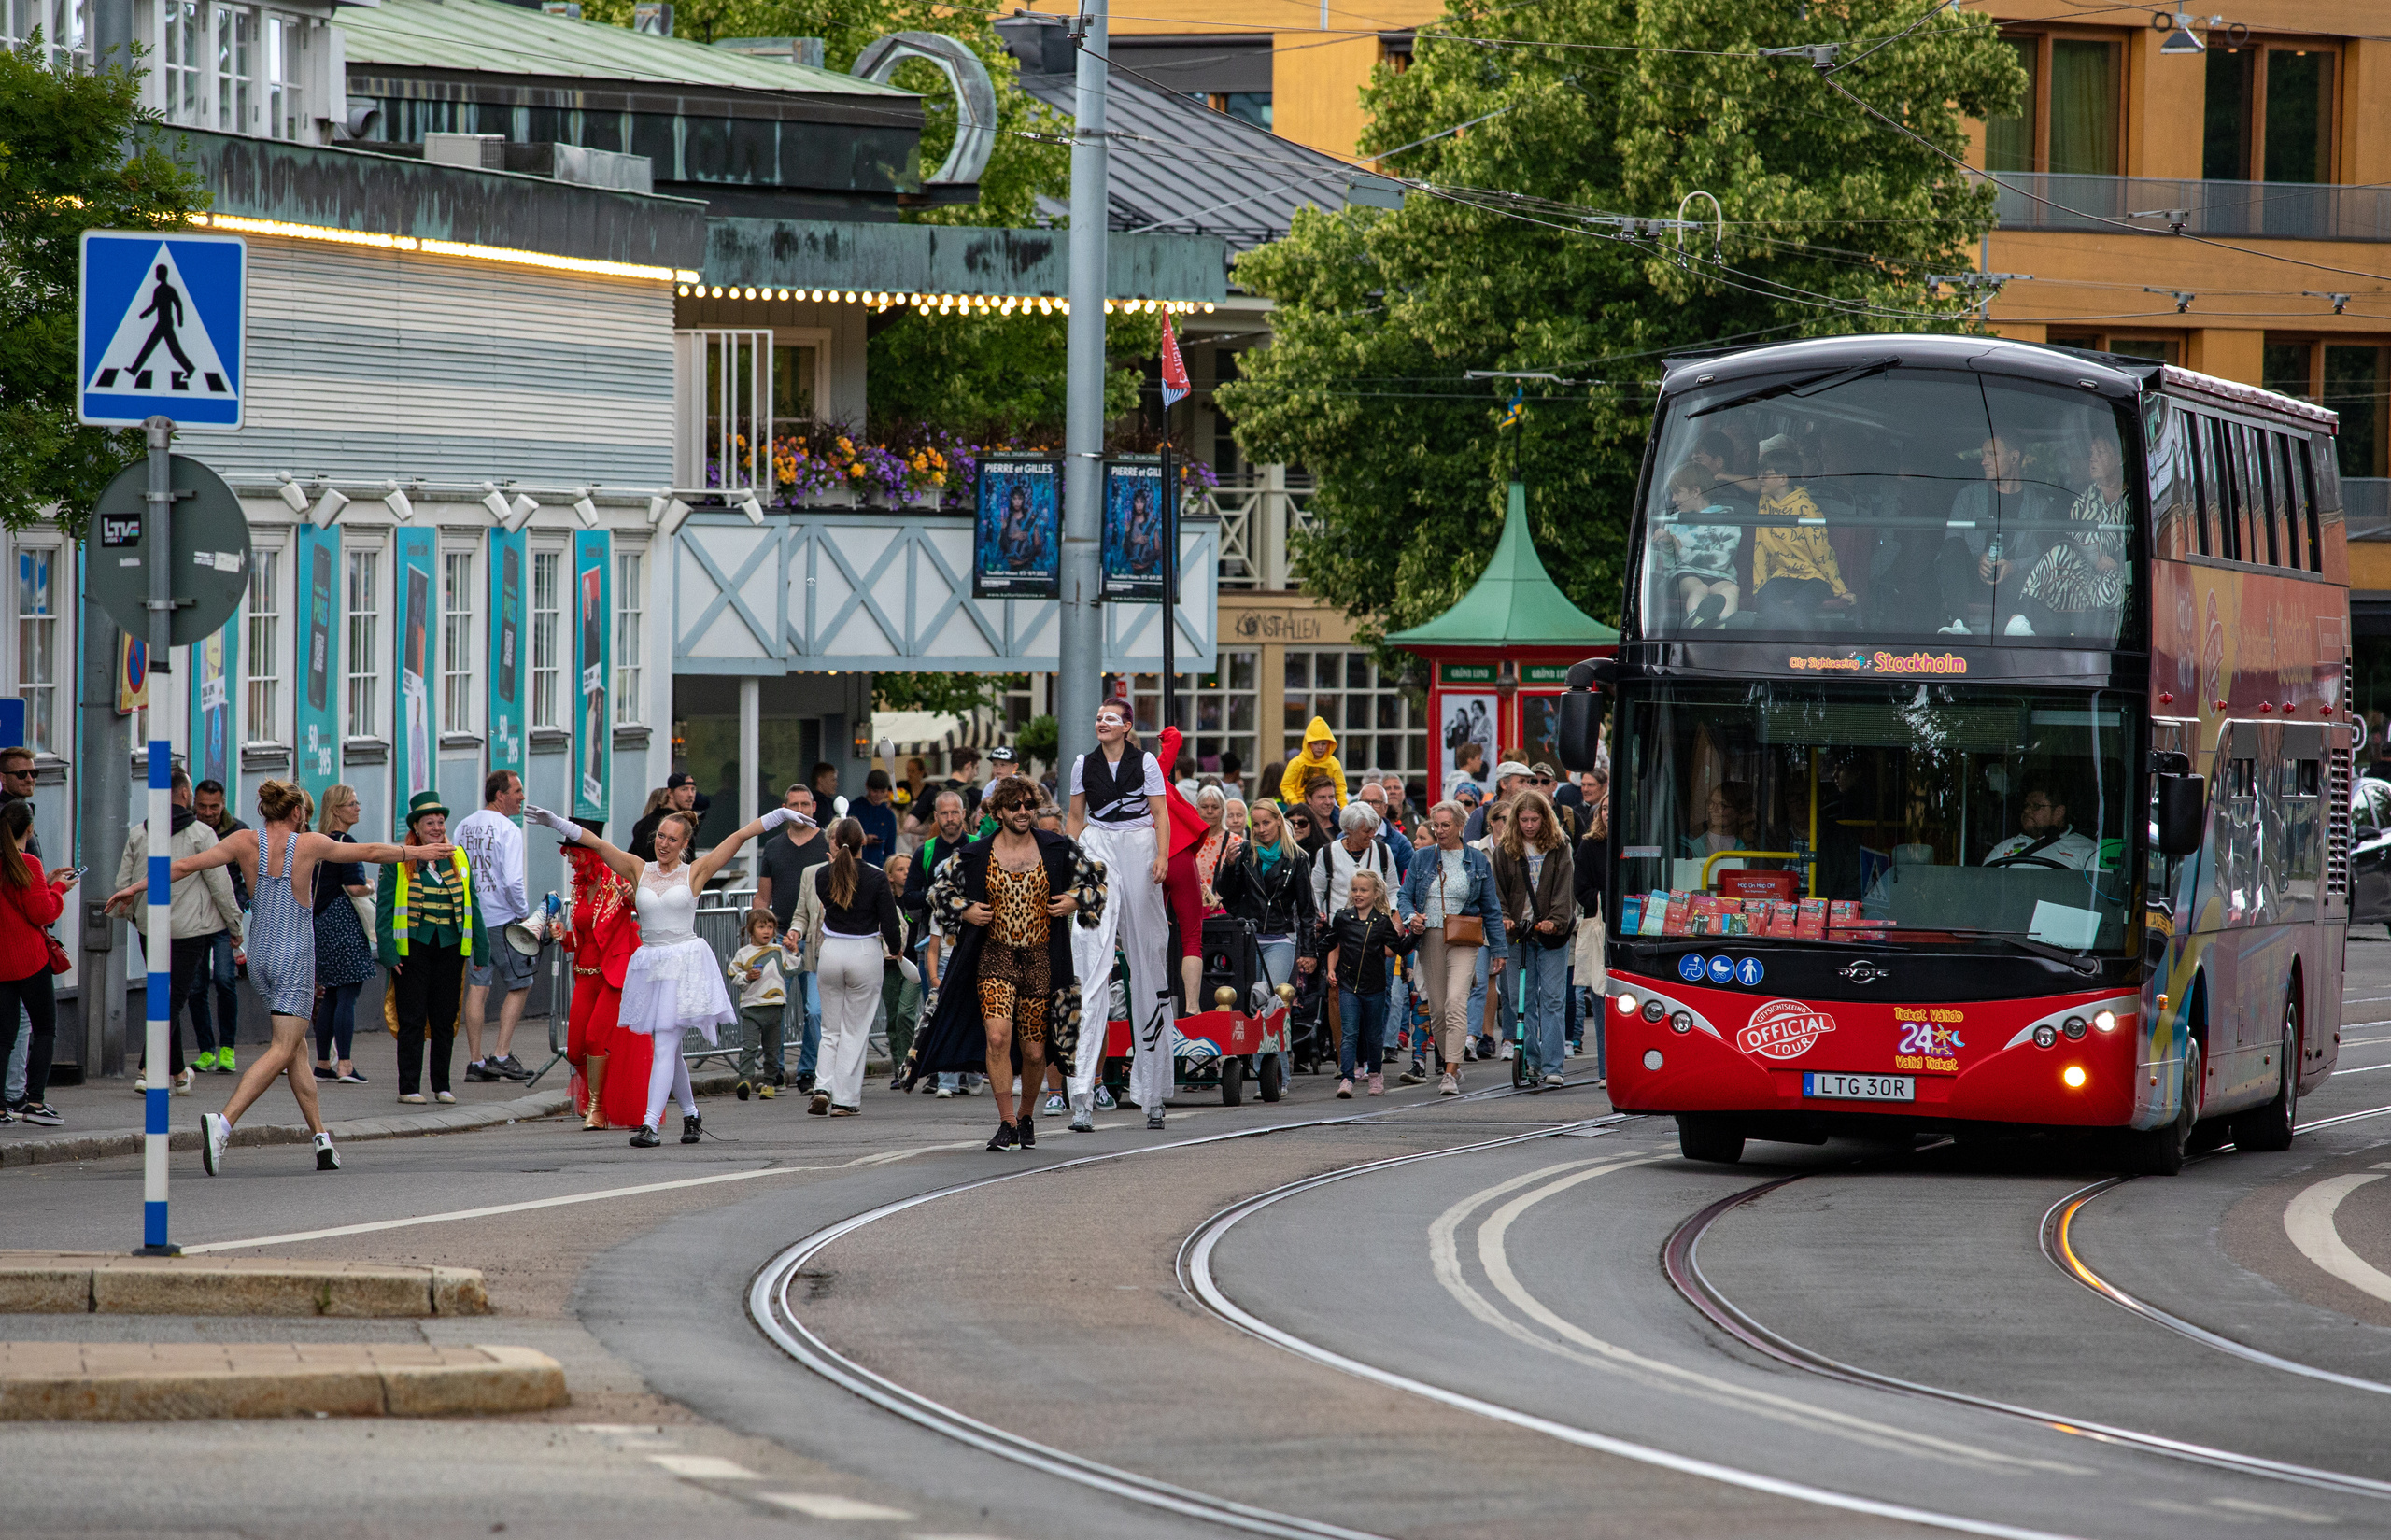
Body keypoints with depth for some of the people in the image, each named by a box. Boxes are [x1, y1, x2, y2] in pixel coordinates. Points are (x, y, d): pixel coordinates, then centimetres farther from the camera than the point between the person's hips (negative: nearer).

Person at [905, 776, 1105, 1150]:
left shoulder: (1059, 850, 2)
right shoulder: (975, 856, 1)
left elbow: (1095, 877, 15)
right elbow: (940, 887, 13)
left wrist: (1076, 901, -2)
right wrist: (964, 911, -3)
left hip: (1042, 960, 1)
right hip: (995, 955, -1)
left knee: (1034, 1051, 6)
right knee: (997, 1036, -20)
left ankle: (1026, 1115, 33)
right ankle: (1007, 1124, -12)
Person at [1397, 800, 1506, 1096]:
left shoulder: (1478, 861, 6)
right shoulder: (1422, 858, 9)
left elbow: (1490, 909, 8)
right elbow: (1404, 895, 9)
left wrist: (1497, 950, 6)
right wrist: (1410, 917, -14)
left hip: (1463, 942, -3)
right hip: (1429, 938, 3)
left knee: (1456, 1002, -18)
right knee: (1437, 1008, 6)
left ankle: (1451, 1075, -22)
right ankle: (1452, 1065, 24)